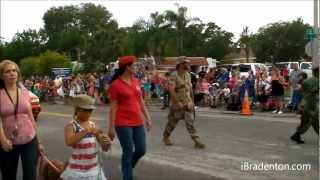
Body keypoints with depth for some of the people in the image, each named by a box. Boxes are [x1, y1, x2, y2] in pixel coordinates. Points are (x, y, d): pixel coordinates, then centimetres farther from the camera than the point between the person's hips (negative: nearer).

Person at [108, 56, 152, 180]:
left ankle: (127, 167, 38)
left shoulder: (136, 82, 9)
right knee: (128, 152, 0)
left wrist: (147, 118, 14)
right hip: (123, 123, -6)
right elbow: (113, 107, -10)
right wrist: (111, 127, -11)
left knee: (141, 150, 11)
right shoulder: (116, 84, -9)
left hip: (138, 122, 7)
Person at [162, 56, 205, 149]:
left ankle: (196, 141, -3)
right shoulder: (174, 76, -14)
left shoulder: (187, 75, 8)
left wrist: (192, 101, 15)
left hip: (187, 104, 5)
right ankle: (166, 137, 31)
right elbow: (171, 90, -22)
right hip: (177, 104, -5)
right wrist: (178, 102, -24)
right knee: (172, 121, 10)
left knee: (190, 122, 0)